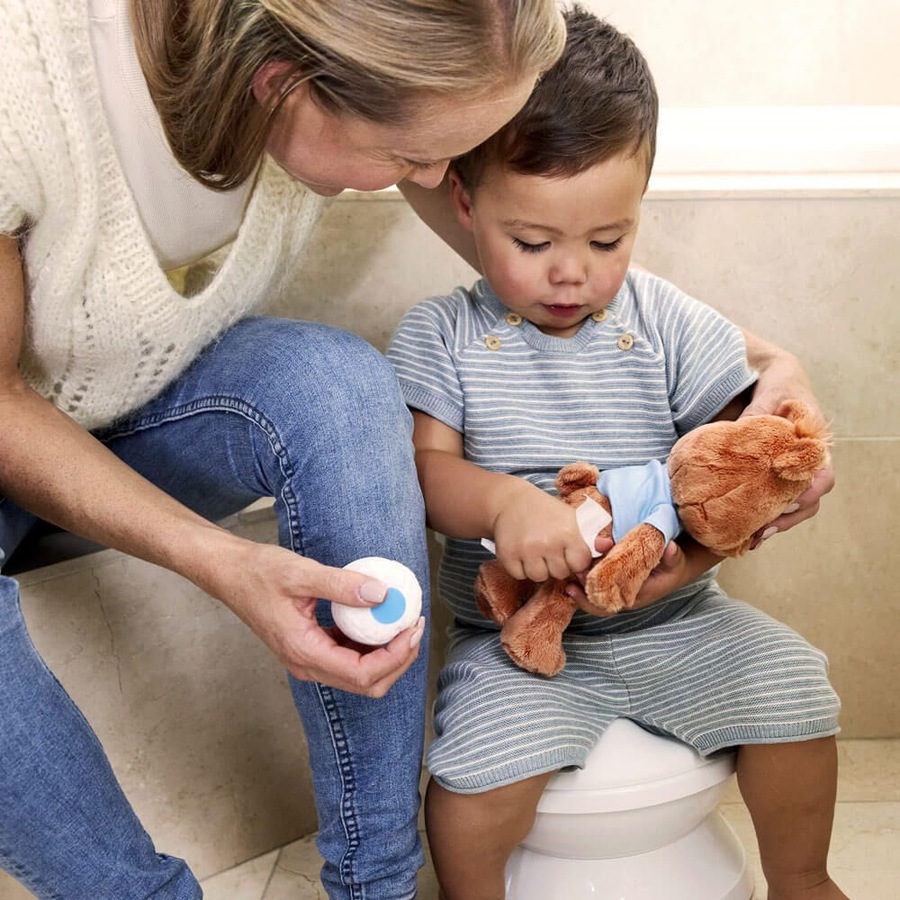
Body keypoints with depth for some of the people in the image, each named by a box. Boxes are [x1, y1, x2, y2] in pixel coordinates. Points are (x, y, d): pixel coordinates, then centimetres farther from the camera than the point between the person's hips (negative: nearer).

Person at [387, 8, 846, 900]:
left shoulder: (673, 325, -2)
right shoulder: (439, 338, -4)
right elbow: (426, 470, -11)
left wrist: (695, 550, -24)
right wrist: (503, 500, -33)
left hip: (672, 620, 2)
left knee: (791, 687, -13)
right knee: (477, 765, -25)